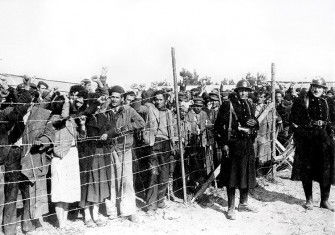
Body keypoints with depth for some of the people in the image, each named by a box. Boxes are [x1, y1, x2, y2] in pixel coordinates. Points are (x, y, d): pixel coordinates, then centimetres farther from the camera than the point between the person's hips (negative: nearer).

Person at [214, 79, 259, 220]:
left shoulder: (249, 105, 13)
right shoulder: (228, 105, -7)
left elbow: (255, 123, 23)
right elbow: (218, 126, -9)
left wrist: (254, 123, -2)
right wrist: (223, 144, -15)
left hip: (248, 145, 6)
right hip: (233, 145, -6)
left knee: (247, 175, 13)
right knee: (232, 177, -2)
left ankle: (243, 203, 28)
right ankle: (231, 208, 5)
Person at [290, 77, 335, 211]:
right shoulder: (301, 102, 0)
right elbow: (293, 120, 1)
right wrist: (299, 131, -9)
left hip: (323, 139, 3)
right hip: (306, 139, -2)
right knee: (307, 170, 3)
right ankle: (309, 200, 15)